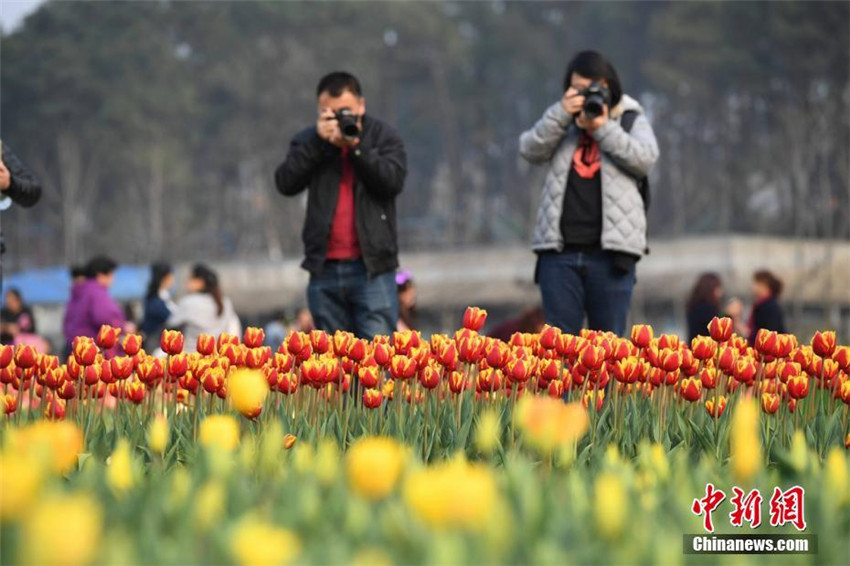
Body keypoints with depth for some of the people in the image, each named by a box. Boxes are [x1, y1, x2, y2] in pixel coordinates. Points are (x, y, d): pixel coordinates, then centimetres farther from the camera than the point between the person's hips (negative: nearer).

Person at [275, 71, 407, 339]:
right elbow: (286, 183, -4)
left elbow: (392, 181, -9)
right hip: (325, 269, 3)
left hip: (372, 268, -3)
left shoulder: (383, 137, 7)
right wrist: (318, 142, -12)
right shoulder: (307, 141, 11)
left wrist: (355, 146, -17)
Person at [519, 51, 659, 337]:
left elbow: (645, 158, -6)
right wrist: (560, 114, -11)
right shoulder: (562, 125, 17)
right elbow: (530, 150, 0)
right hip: (559, 250, 2)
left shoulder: (631, 121, 12)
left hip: (611, 253, -2)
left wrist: (602, 128, -13)